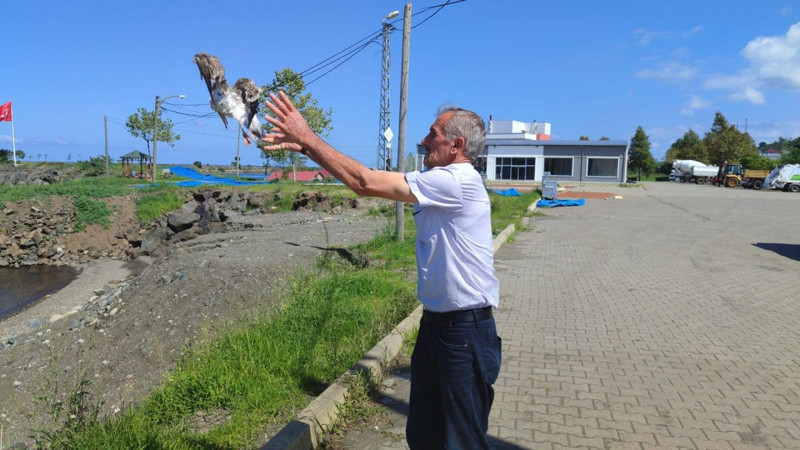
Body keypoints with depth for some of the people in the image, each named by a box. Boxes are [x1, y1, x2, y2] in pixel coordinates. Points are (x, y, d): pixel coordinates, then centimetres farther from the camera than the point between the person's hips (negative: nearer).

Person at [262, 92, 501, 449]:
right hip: (434, 322, 9)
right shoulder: (439, 181, 10)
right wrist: (304, 147, 2)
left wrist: (307, 137, -14)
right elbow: (367, 178, 6)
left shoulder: (457, 181, -19)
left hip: (465, 329, -9)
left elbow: (364, 182, -21)